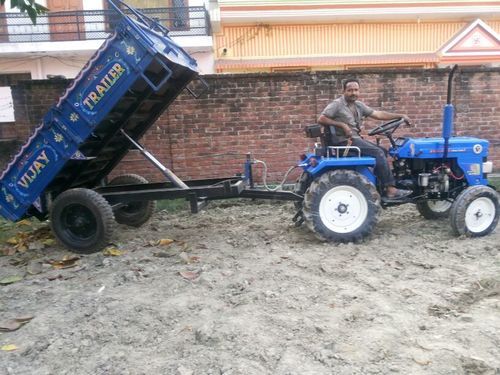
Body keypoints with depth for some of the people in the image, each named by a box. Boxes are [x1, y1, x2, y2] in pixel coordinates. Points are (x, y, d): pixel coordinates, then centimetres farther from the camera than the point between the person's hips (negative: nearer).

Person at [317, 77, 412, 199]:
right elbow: (321, 119, -17)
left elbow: (378, 114, 11)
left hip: (355, 138, 9)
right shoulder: (337, 104, -9)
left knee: (382, 151, 6)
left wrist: (400, 116, 5)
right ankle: (390, 189, -13)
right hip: (345, 141, -9)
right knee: (378, 152, -16)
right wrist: (342, 125, -22)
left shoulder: (359, 105, 13)